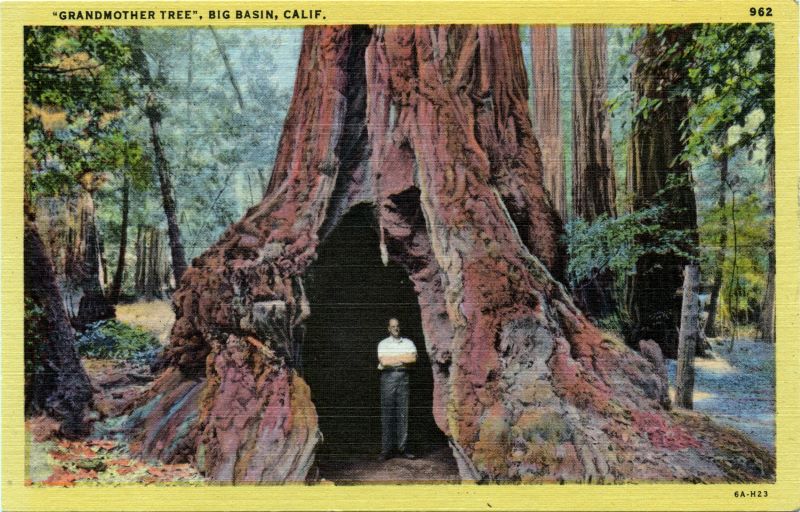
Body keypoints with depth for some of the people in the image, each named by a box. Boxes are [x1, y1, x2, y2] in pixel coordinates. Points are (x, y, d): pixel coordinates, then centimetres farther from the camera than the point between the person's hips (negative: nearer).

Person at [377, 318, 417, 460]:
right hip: (388, 377, -2)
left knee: (403, 413, 1)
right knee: (387, 413, -3)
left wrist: (392, 359, -7)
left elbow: (413, 358, -5)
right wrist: (403, 358, -5)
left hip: (403, 377, 2)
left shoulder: (408, 343, 13)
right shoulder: (383, 344, 7)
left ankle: (402, 447, 6)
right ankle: (386, 449, -1)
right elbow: (383, 361, -9)